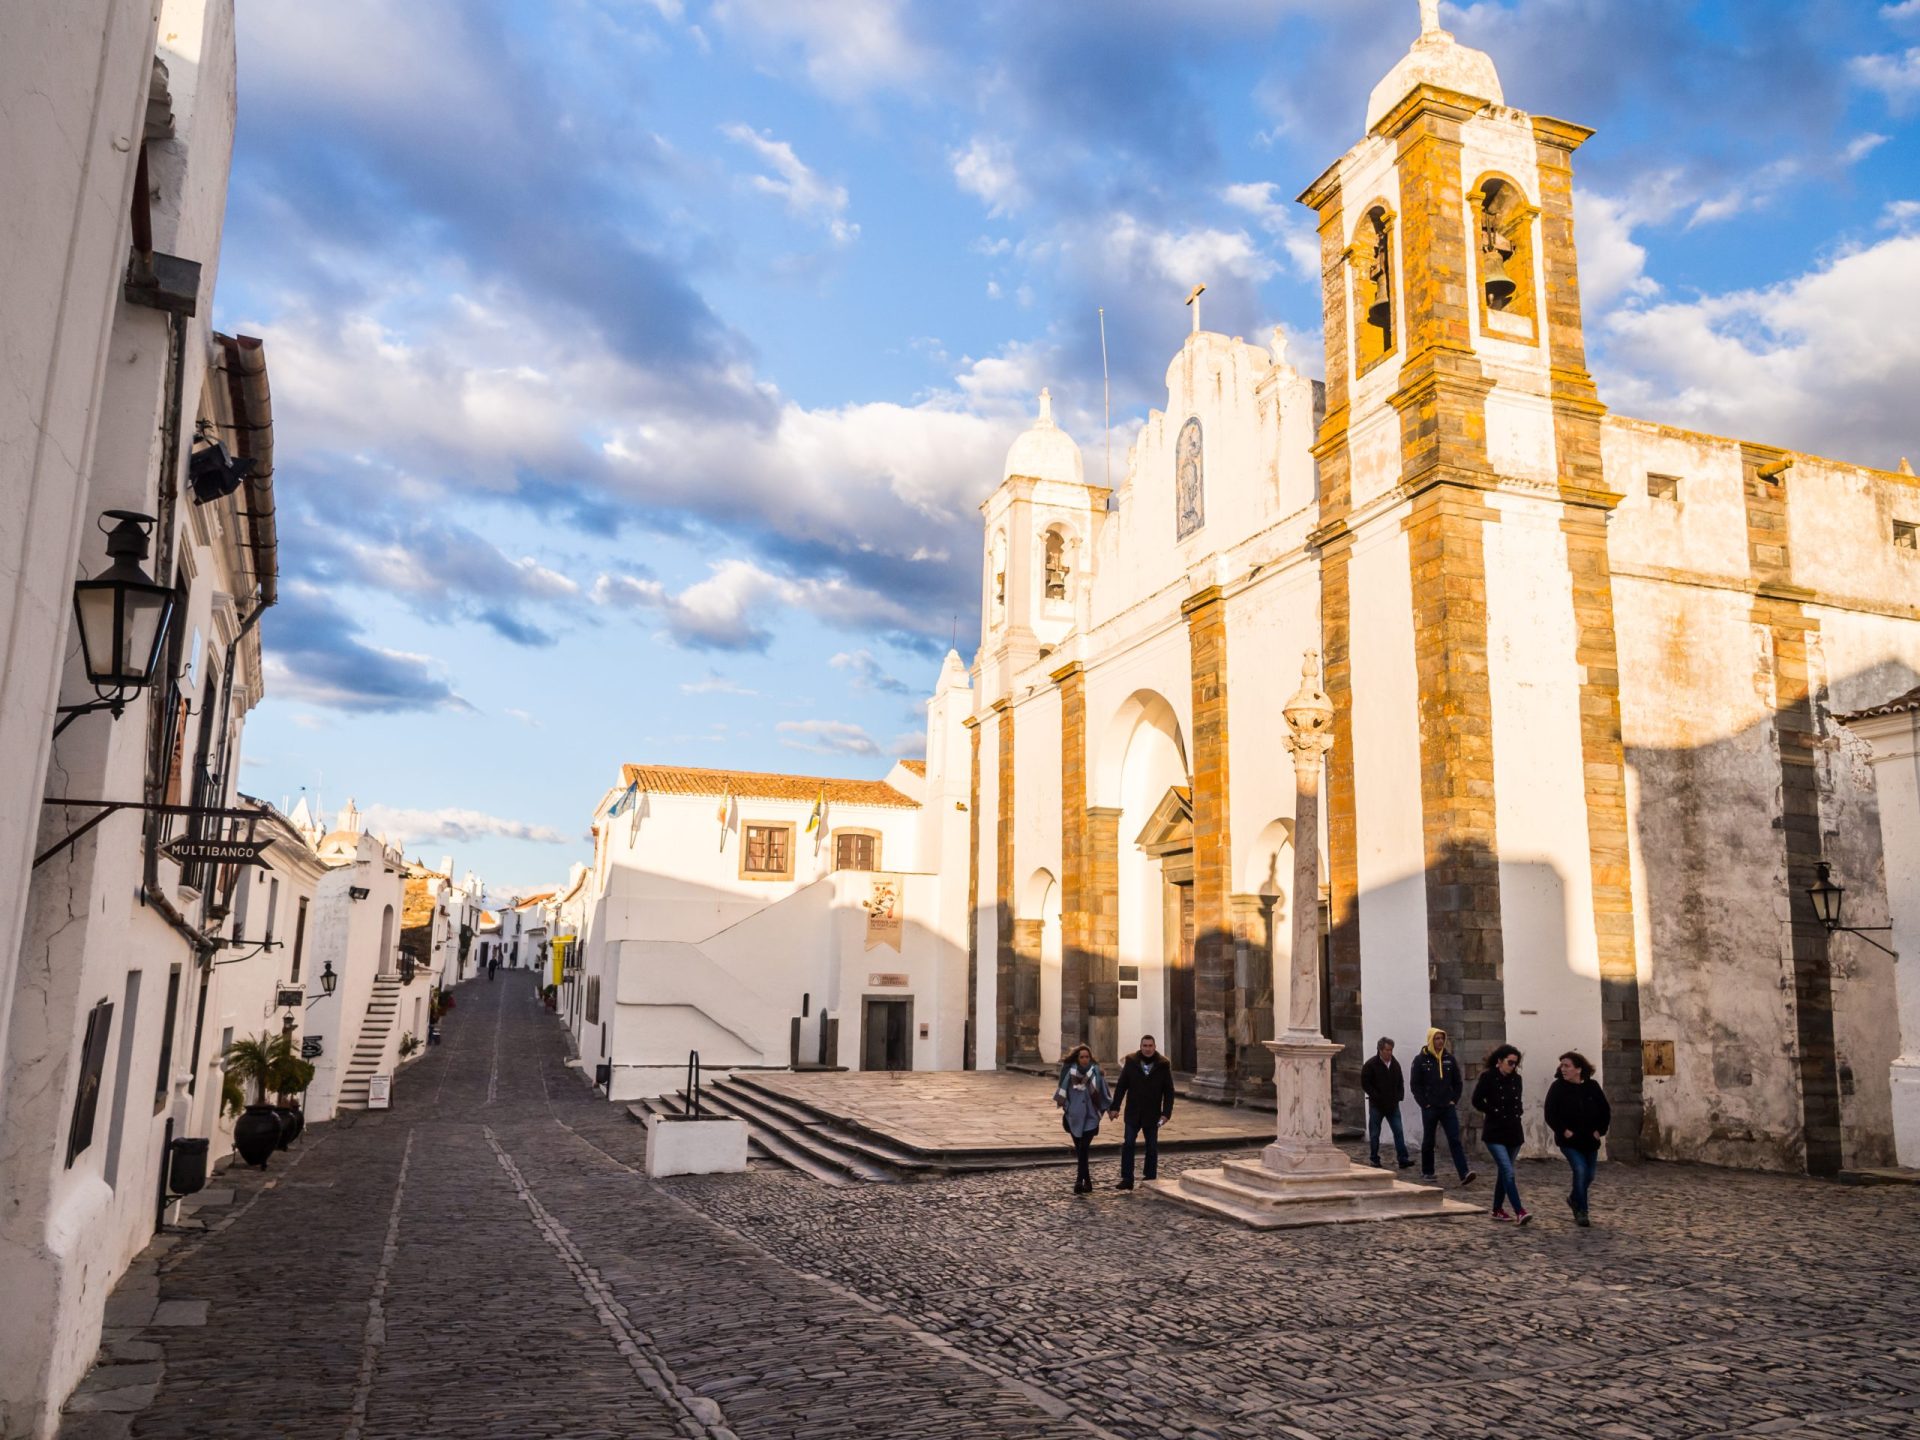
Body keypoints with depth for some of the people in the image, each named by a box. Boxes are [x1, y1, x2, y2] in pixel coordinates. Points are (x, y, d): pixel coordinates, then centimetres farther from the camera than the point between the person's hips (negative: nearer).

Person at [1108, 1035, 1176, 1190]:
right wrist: (1115, 1107, -4)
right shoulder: (1131, 1062, -2)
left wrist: (1166, 1113, -8)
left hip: (1152, 1115, 0)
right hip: (1133, 1113, 0)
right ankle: (1127, 1179, 0)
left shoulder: (1163, 1065, -4)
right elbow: (1121, 1086, 0)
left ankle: (1151, 1179, 20)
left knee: (1152, 1148, 9)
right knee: (1128, 1144, -5)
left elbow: (1169, 1091, -1)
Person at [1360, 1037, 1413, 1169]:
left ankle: (1403, 1159, -1)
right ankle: (1374, 1160, 13)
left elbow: (1400, 1082, 18)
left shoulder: (1395, 1064, 7)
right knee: (1374, 1134, 4)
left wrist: (1399, 1096, 4)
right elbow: (1365, 1084, -9)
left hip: (1393, 1105, 4)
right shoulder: (1370, 1065, -9)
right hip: (1376, 1105, -4)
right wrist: (1377, 1097, -14)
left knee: (1399, 1131, -3)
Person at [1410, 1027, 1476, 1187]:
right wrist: (1424, 1104, -9)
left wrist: (1454, 1100, 1)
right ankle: (1426, 1172, 21)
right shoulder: (1420, 1060, -4)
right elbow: (1416, 1085, -4)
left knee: (1455, 1140, -7)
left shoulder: (1449, 1058, 6)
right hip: (1429, 1108, -2)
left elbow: (1458, 1082, 12)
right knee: (1428, 1141, 9)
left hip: (1448, 1107, 2)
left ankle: (1464, 1174, -13)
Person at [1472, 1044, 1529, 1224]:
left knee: (1504, 1172, 12)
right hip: (1495, 1133, -6)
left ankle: (1498, 1210, 22)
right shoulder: (1488, 1077, -9)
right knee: (1508, 1172, -15)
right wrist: (1495, 1112, -7)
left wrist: (1516, 1115, 3)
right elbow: (1477, 1101, -6)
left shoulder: (1516, 1079, 6)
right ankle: (1519, 1212, -19)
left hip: (1514, 1131, 6)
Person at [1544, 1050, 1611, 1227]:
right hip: (1569, 1141, -4)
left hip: (1590, 1140, 4)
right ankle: (1581, 1212, -4)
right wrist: (1563, 1130, -18)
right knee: (1580, 1170, -18)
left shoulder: (1592, 1086, -3)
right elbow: (1550, 1114, -9)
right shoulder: (1557, 1087, -10)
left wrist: (1599, 1130, -3)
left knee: (1589, 1175, 12)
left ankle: (1574, 1197, 41)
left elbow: (1605, 1111, 7)